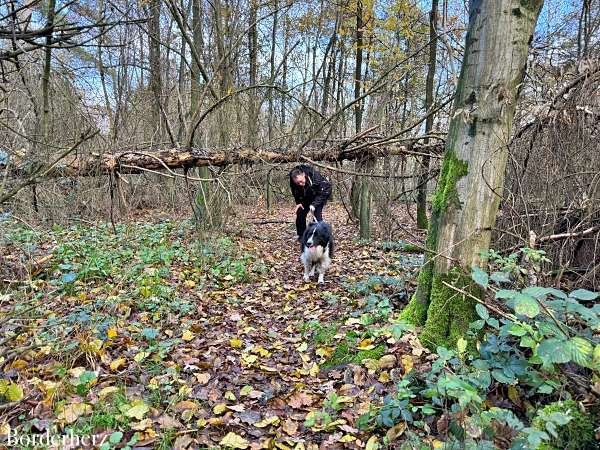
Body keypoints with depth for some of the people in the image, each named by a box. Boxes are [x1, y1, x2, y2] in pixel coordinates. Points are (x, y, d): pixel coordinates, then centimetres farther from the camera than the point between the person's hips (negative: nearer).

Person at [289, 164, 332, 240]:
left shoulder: (315, 176, -38)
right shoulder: (293, 182, -24)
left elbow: (323, 192, -30)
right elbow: (295, 194, -2)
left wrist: (314, 204, -36)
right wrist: (298, 203, -17)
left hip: (323, 192, -5)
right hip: (307, 196, 5)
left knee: (317, 212, -21)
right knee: (300, 212, -2)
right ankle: (301, 236, 13)